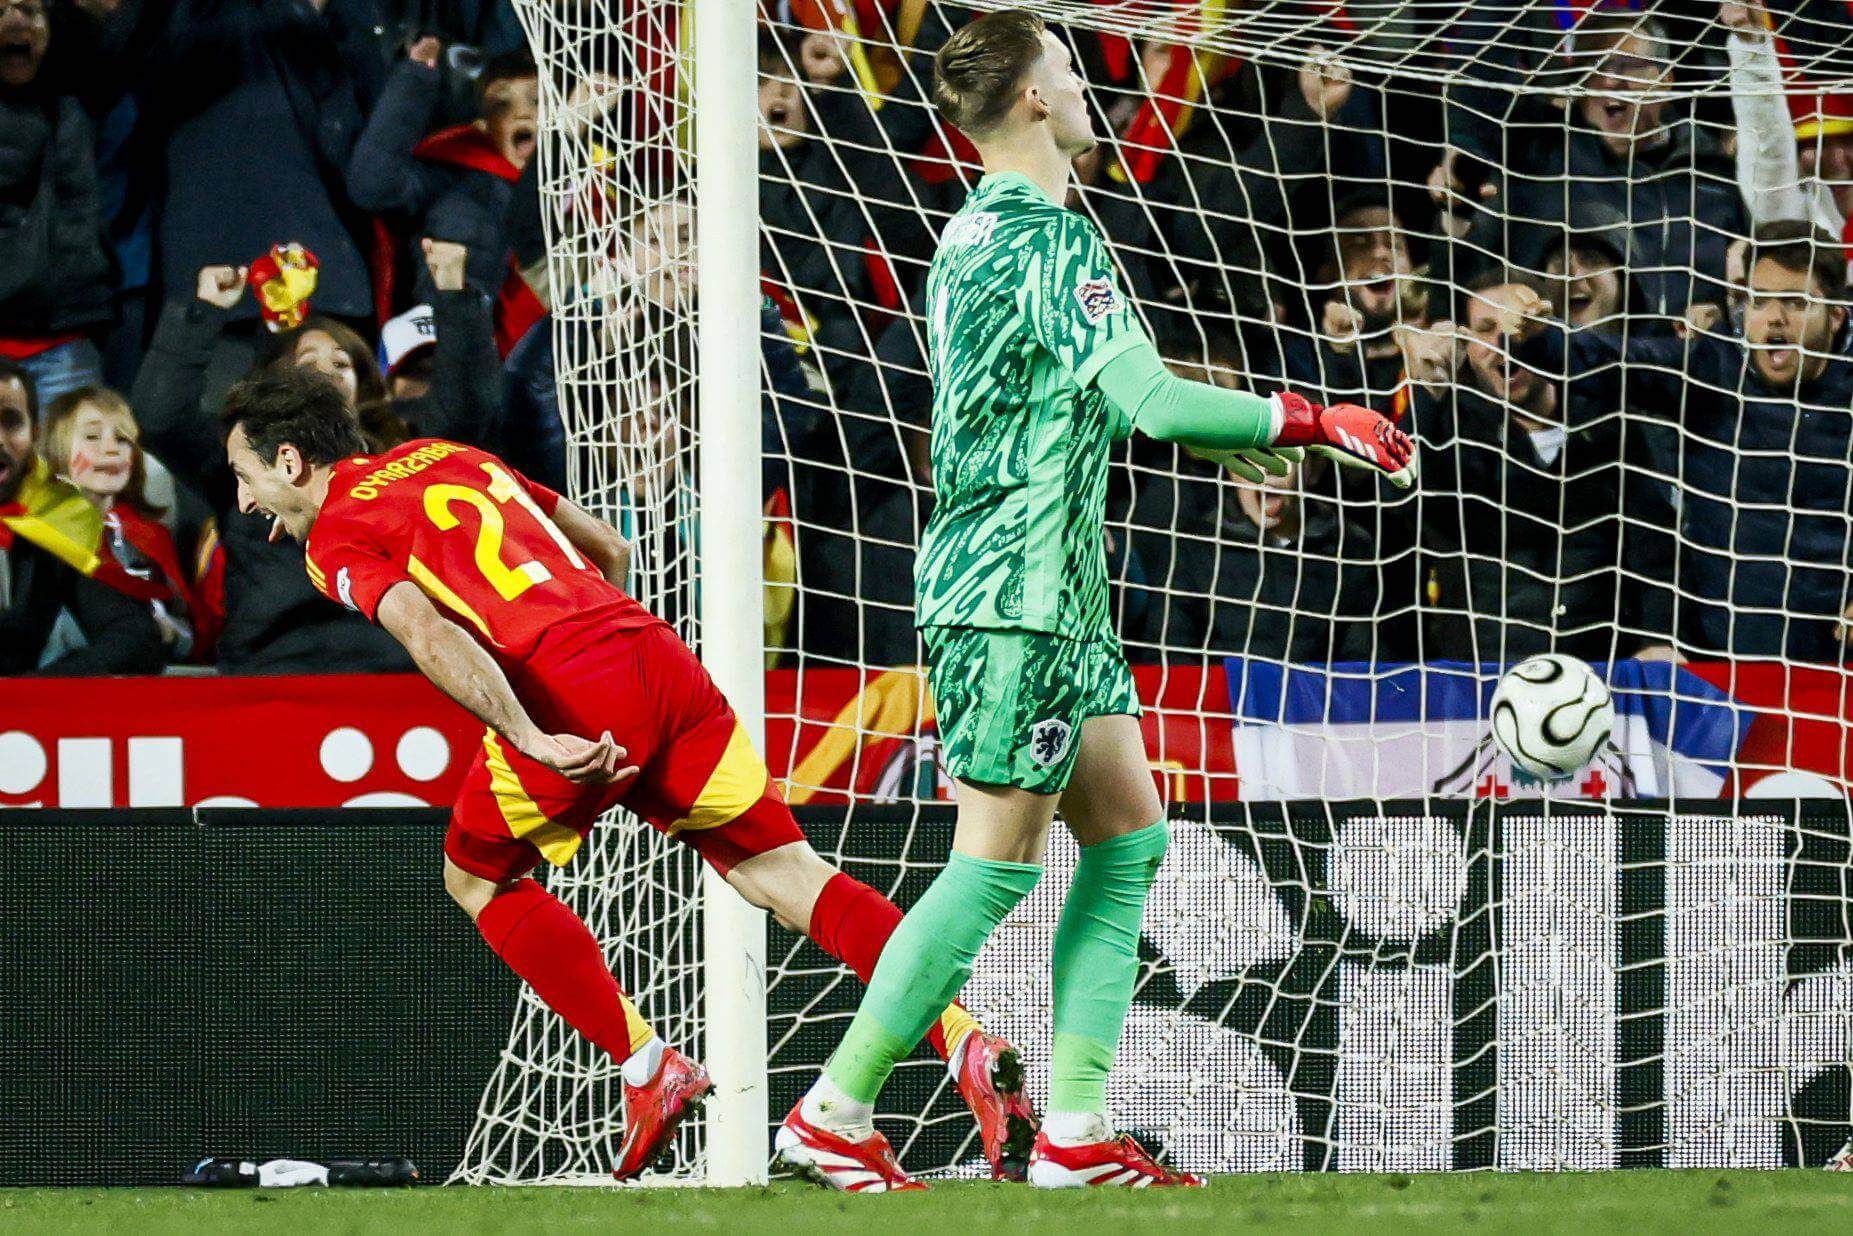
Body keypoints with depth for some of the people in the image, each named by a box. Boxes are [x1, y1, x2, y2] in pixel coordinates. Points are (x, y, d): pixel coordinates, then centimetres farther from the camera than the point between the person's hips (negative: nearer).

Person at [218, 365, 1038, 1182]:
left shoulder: (339, 538, 6)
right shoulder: (451, 458, 29)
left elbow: (432, 635, -15)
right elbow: (608, 548, 34)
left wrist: (532, 740, -25)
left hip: (568, 692, -6)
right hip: (656, 650, 6)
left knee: (477, 877, 19)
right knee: (787, 875, 6)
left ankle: (648, 1066, 9)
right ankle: (969, 1048, -8)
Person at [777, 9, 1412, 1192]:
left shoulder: (976, 231, 16)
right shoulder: (1047, 235, -16)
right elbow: (1152, 400, -24)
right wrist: (1314, 421, -15)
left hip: (1052, 593, 10)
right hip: (1018, 589, -10)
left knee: (1130, 836, 9)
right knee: (1000, 861, -7)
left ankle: (1076, 1134, 6)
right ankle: (834, 1117, -4)